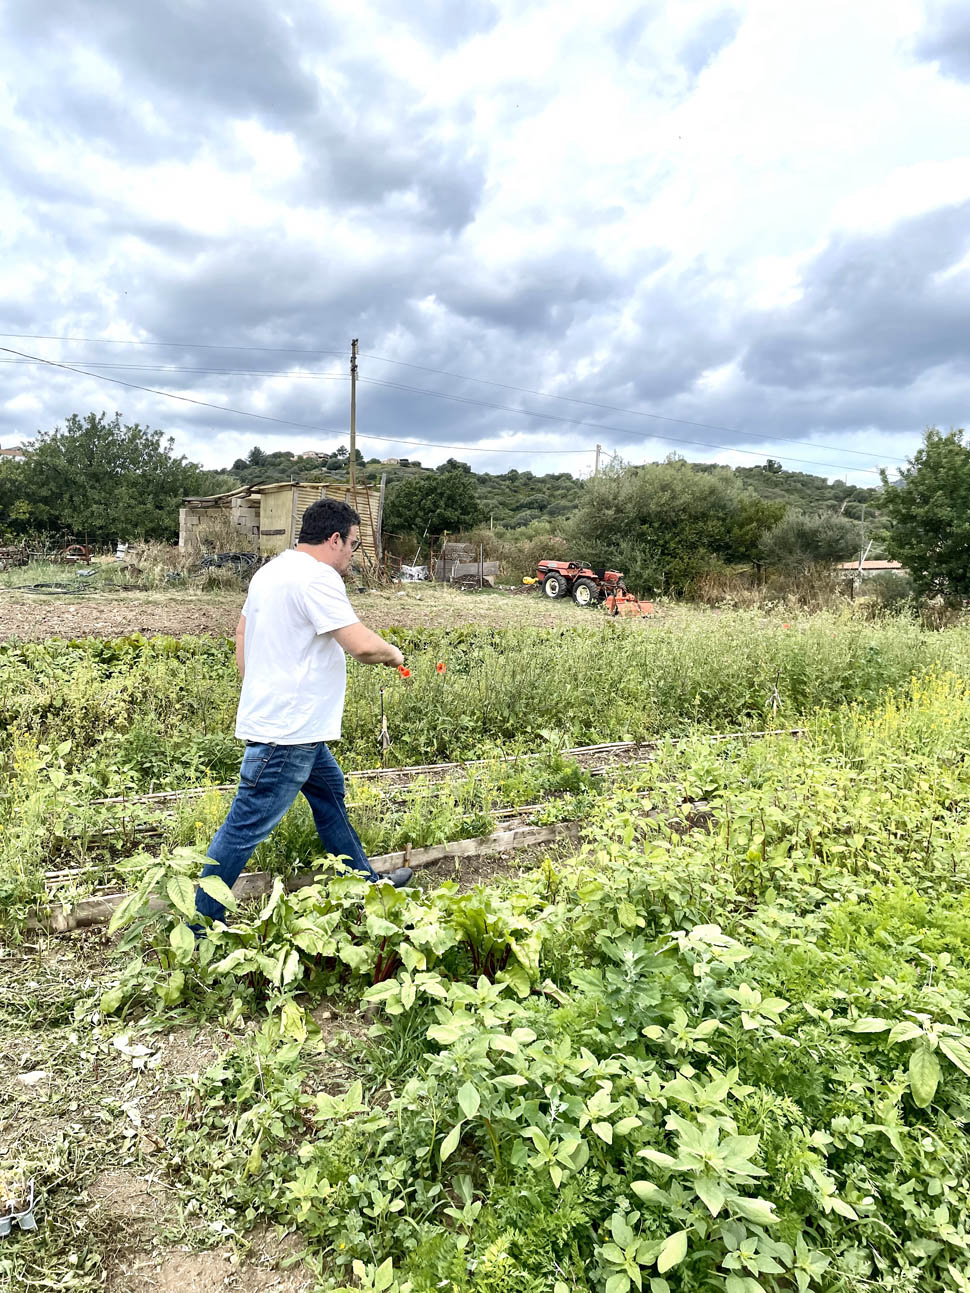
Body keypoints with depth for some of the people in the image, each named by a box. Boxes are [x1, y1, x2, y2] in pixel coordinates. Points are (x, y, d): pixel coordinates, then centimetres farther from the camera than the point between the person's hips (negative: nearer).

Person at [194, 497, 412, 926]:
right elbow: (362, 646, -24)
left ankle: (364, 882, 36)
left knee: (330, 791, 22)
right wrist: (394, 655, -3)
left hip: (294, 725, 11)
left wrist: (258, 689, 23)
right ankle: (202, 921, 10)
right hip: (286, 730, -11)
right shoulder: (317, 577, -19)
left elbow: (242, 634, 19)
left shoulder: (271, 570, 12)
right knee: (248, 825, -2)